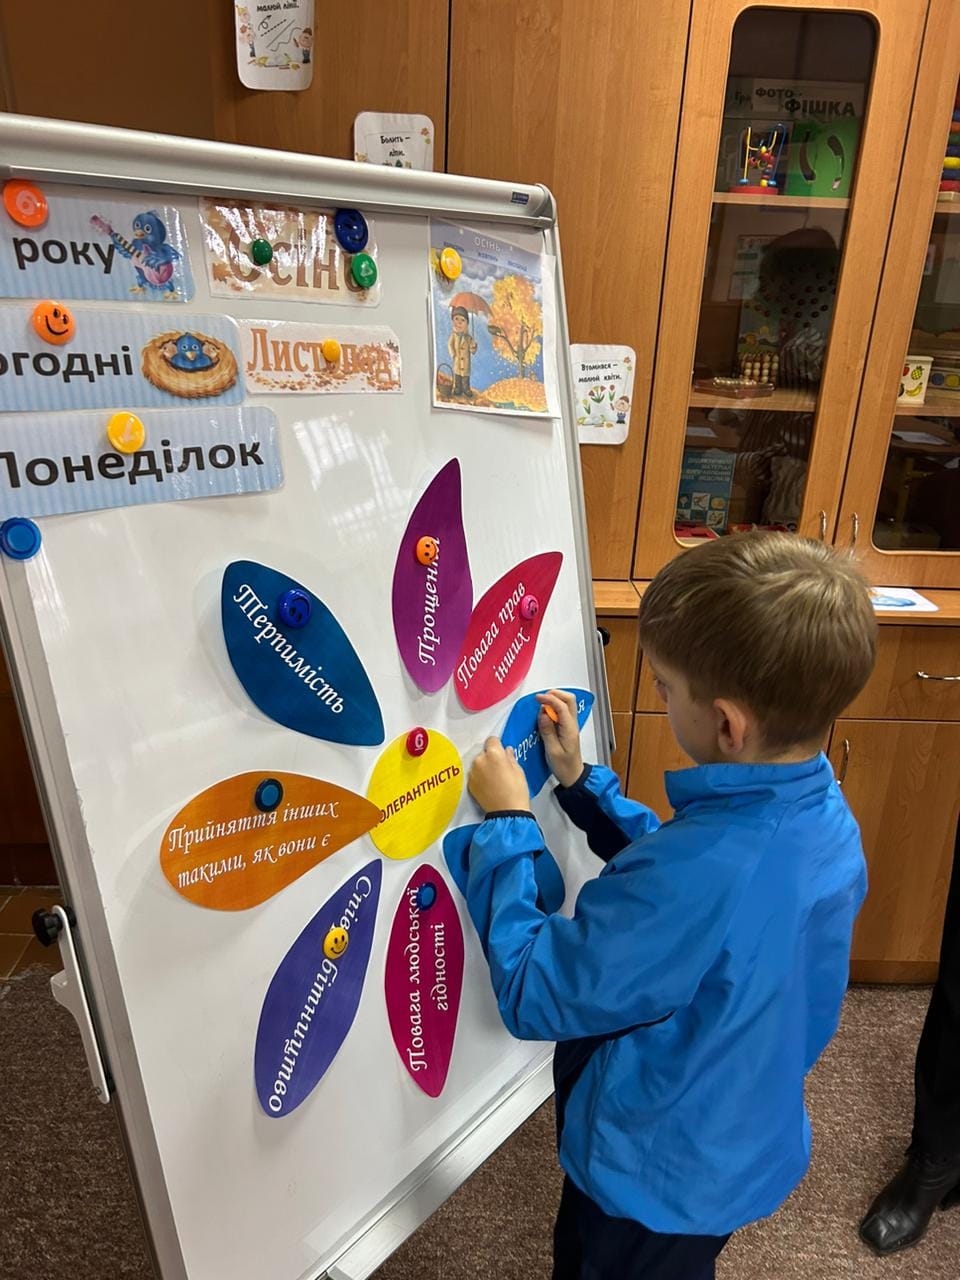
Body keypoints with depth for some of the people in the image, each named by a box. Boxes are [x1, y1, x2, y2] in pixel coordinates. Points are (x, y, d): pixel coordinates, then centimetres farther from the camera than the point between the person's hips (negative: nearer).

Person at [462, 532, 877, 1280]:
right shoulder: (820, 815, -15)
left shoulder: (700, 874, -43)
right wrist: (580, 782, -2)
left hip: (657, 1176, -6)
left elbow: (531, 996, -29)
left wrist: (507, 823, -21)